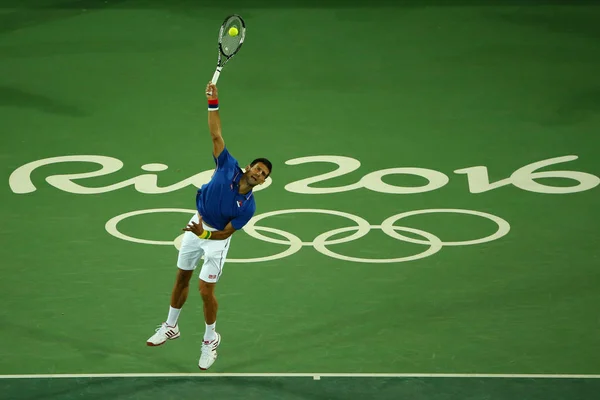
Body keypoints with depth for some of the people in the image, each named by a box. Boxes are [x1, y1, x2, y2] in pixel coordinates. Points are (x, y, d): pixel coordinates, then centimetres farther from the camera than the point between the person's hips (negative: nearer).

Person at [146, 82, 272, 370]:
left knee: (206, 291, -6)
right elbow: (216, 135, -20)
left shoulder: (248, 206, -23)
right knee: (181, 279, 16)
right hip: (196, 225, 4)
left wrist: (204, 234, -35)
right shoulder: (229, 168, -18)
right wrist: (213, 104, -29)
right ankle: (171, 327, 35)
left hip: (216, 238, -4)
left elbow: (226, 233, -19)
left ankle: (210, 339, 17)